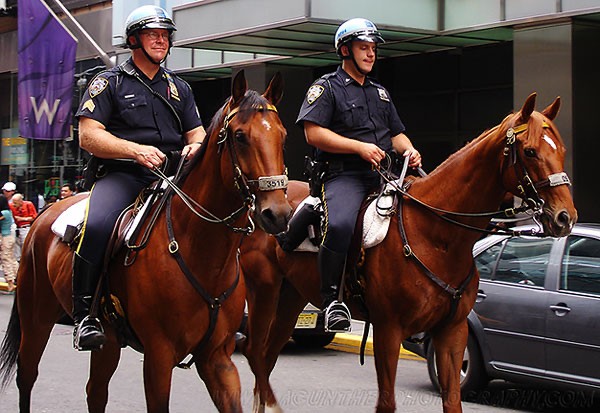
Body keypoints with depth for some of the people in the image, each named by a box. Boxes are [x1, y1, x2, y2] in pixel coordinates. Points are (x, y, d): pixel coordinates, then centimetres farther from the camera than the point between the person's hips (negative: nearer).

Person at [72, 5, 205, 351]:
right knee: (96, 226, -34)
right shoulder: (110, 83, 9)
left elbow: (197, 132, 21)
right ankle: (85, 315, -22)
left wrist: (196, 147, -6)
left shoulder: (179, 88, 23)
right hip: (123, 176, -4)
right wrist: (136, 150, -18)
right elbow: (88, 136, -2)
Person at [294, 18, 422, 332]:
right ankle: (331, 299, -23)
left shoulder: (380, 93, 28)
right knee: (340, 225, -35)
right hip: (344, 174, -7)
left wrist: (409, 150, 5)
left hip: (384, 174, 7)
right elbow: (313, 133, -7)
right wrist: (360, 147, -15)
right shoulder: (327, 88, 5)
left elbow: (396, 133, 30)